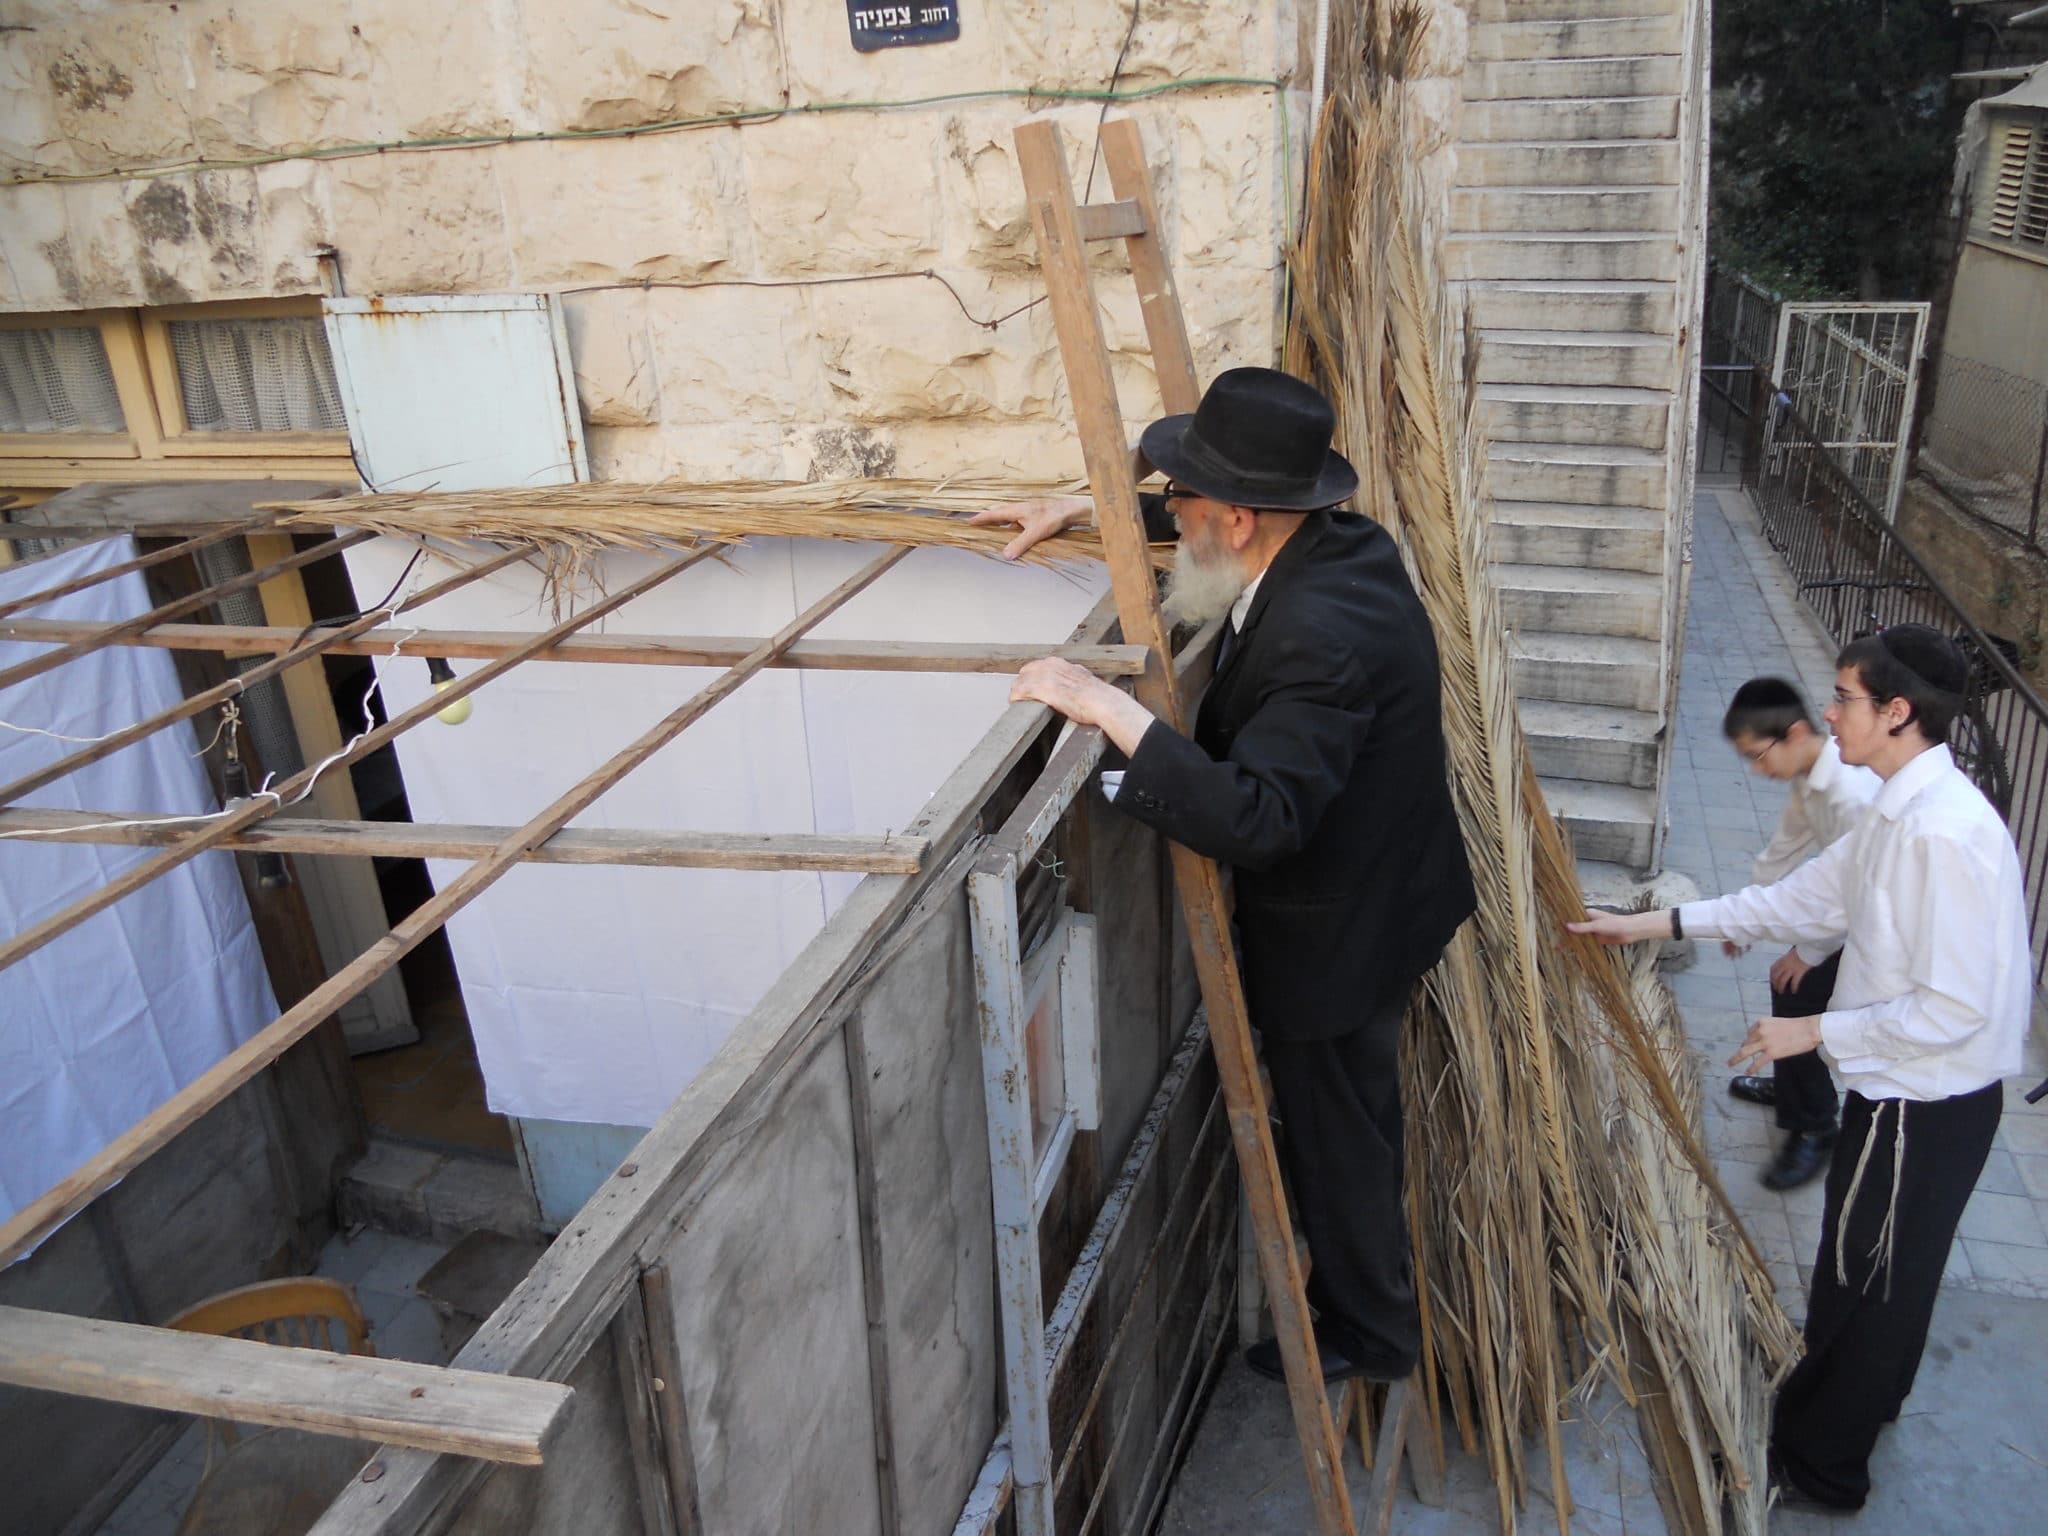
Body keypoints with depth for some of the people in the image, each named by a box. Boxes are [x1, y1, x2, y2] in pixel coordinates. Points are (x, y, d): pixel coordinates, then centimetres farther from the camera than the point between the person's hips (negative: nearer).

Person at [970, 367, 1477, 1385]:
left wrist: (1109, 709, -43)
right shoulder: (1338, 541, -7)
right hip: (1380, 891, 10)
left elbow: (1257, 819, -44)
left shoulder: (1317, 636, -37)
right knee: (1354, 1117, 29)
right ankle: (1365, 1291, 54)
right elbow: (1206, 526, 13)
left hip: (1336, 935, -10)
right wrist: (1085, 510, 9)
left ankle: (1369, 1335, 39)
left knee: (1336, 1133, 14)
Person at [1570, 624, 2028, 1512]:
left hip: (1922, 1105, -9)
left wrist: (1814, 1031, -18)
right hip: (1904, 1090, 9)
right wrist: (1656, 924, 6)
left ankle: (1818, 1465, 28)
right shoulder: (1902, 811, 2)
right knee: (1887, 1269, 27)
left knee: (1858, 1278, 9)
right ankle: (1865, 1402, 49)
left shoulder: (1948, 834, -29)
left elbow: (1953, 1010, -29)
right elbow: (1803, 899, 8)